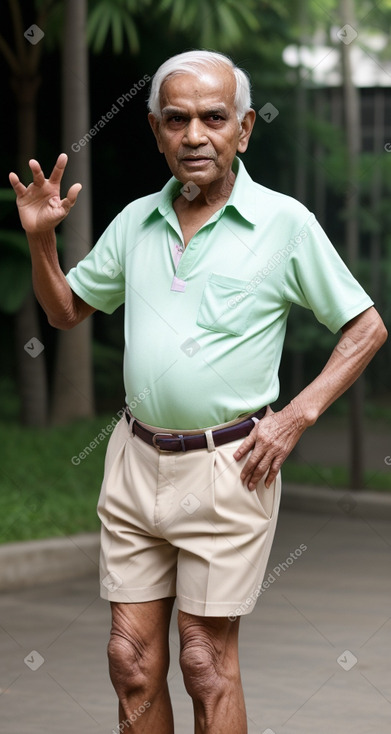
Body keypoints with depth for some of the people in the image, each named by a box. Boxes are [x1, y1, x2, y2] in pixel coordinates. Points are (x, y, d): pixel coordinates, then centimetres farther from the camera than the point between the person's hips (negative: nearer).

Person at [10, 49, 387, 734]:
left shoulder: (285, 222, -5)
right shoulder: (135, 221, 9)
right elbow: (66, 311, 20)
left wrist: (295, 418, -8)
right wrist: (40, 239, 2)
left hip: (227, 466, -4)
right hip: (135, 459, 5)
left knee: (207, 663, 0)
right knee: (131, 661, 6)